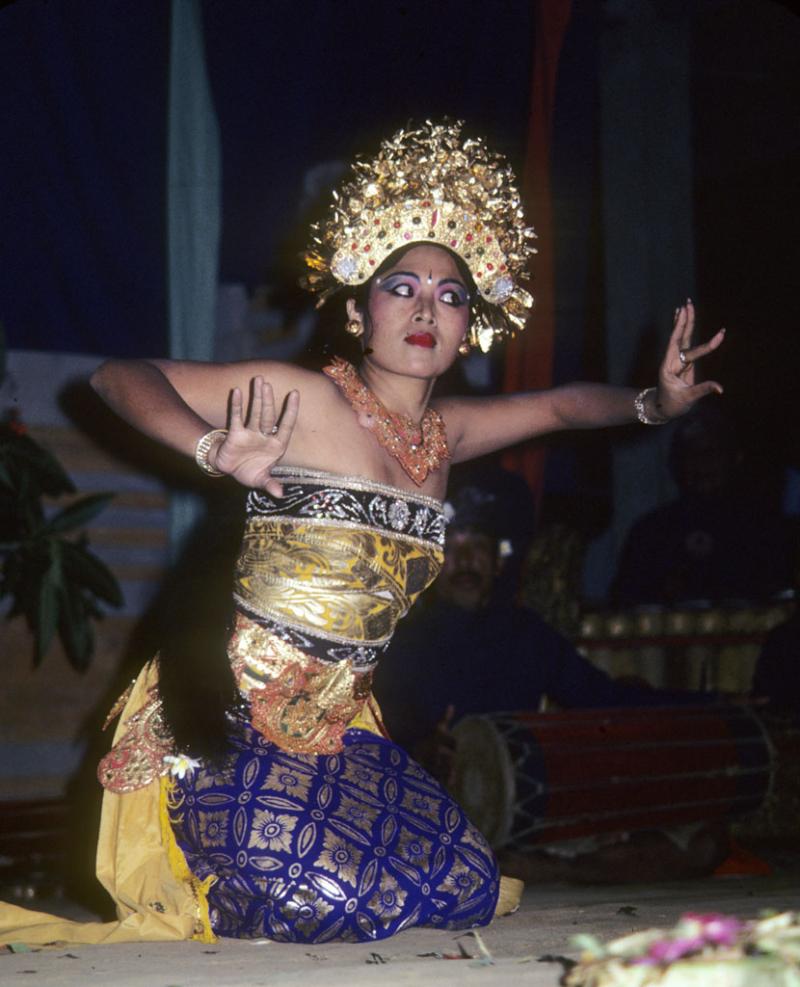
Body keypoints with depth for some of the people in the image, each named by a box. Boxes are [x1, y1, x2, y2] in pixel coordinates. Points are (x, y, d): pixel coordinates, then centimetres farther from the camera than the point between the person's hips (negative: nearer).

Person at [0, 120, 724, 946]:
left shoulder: (443, 433, 8)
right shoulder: (304, 400, -12)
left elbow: (560, 404, 25)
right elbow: (119, 377, -12)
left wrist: (654, 403, 8)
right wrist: (216, 453, -28)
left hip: (335, 730, 7)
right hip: (232, 716, -7)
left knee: (463, 889, 3)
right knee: (333, 904, -23)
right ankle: (179, 885, 9)